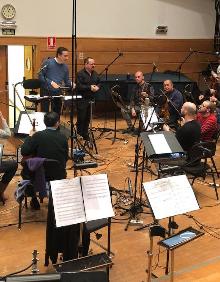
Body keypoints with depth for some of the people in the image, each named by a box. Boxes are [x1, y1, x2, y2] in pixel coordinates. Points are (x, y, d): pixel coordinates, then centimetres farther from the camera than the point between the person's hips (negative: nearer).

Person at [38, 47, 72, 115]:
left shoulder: (65, 66, 6)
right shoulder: (48, 62, -8)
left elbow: (66, 80, 13)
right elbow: (40, 76, -11)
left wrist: (71, 84, -10)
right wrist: (51, 83, -20)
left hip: (58, 92, 5)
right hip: (46, 91, -4)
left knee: (57, 113, 8)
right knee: (45, 112, -2)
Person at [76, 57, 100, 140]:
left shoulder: (95, 74, 13)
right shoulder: (80, 74, -10)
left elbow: (99, 83, 18)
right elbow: (79, 86, -19)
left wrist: (97, 87, -5)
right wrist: (90, 87, -21)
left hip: (91, 99, 7)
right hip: (82, 100, -6)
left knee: (88, 118, 12)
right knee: (81, 118, -3)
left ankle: (85, 134, 22)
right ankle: (78, 134, 8)